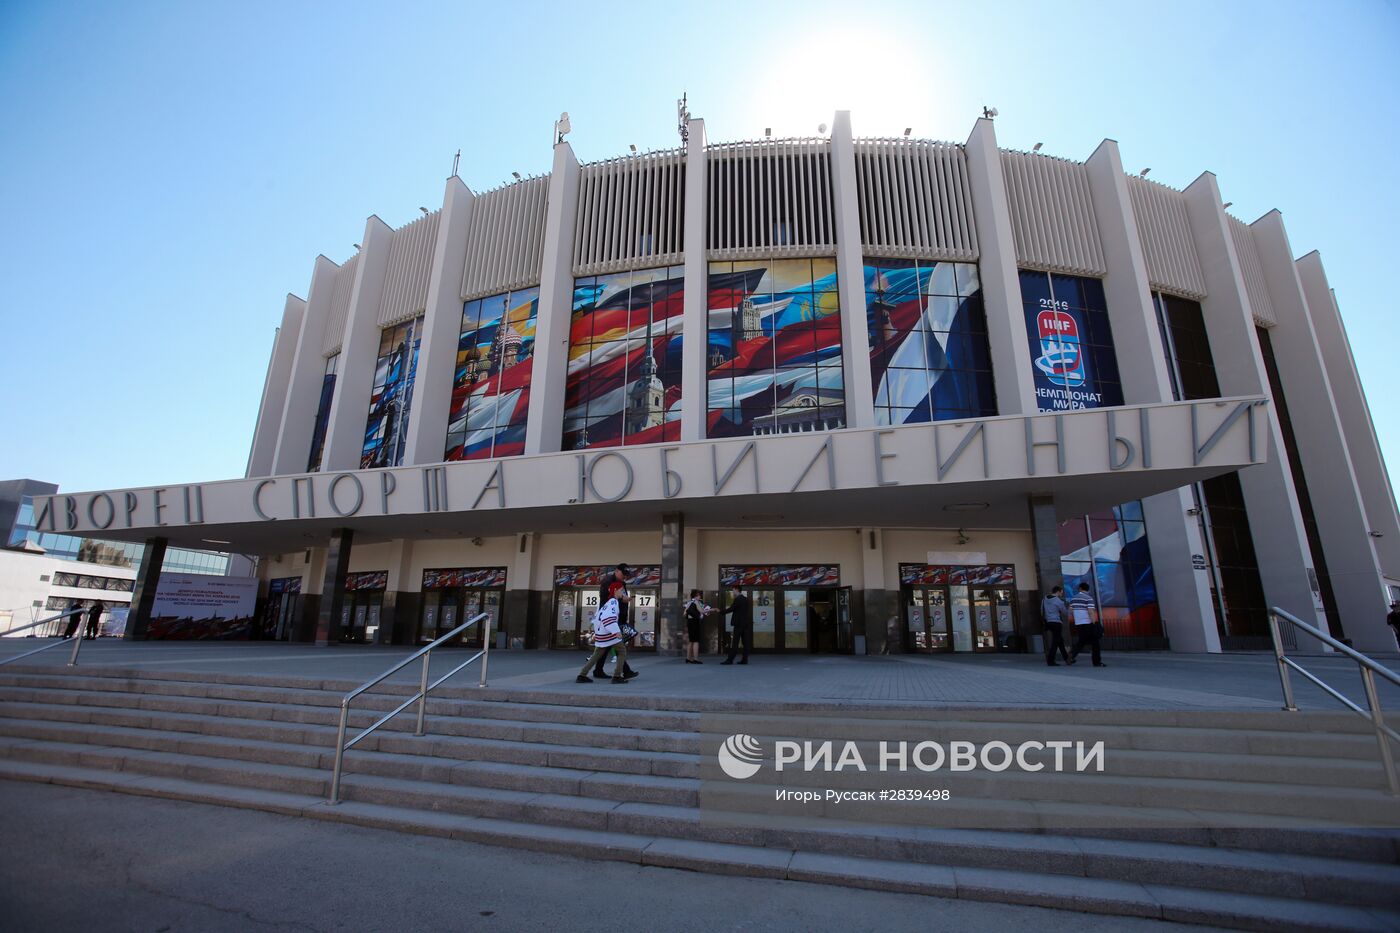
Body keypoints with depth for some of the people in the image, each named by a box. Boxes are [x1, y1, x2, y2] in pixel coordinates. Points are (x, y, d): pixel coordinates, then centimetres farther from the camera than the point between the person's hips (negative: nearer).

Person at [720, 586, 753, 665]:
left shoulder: (737, 599, -12)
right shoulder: (746, 599, 13)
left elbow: (731, 609, -14)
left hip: (739, 624, -8)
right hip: (746, 623, 8)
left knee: (734, 642, -6)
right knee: (746, 642, 5)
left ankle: (730, 659, -6)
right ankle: (744, 659, 6)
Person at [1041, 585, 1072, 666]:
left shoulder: (1044, 599, 8)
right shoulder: (1058, 601, -12)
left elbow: (1042, 611, 12)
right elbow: (1065, 612, 1)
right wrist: (1069, 609, 19)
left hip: (1048, 622, 7)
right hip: (1057, 623, -7)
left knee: (1060, 641, 16)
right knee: (1055, 642, -1)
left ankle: (1067, 659, 23)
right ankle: (1050, 661, -1)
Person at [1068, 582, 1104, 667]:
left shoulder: (1074, 598, 10)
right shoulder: (1089, 598, -9)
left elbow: (1070, 612, 13)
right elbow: (1091, 612, -17)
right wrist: (1095, 624, -15)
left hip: (1078, 624, 6)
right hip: (1088, 624, -6)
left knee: (1081, 641, 15)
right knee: (1094, 642, 5)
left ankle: (1072, 654, -4)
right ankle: (1097, 662, 7)